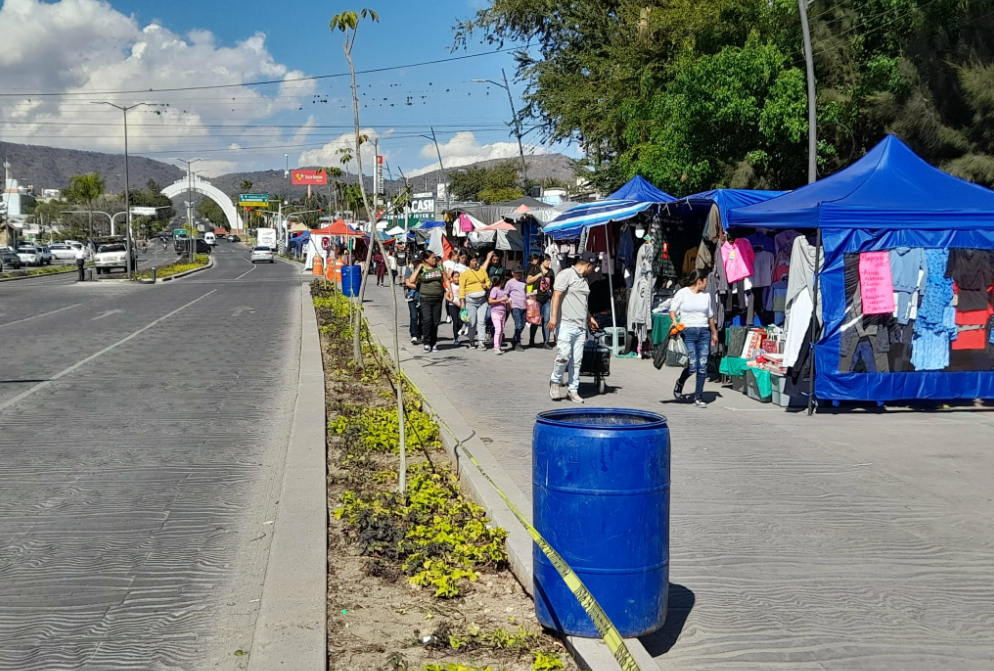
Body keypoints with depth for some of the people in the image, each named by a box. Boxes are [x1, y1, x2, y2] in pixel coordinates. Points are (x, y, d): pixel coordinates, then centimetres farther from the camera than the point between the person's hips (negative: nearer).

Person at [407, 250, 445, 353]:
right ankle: (426, 342, -6)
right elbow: (411, 281, -14)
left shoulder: (439, 268, 9)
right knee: (427, 320, -15)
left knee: (435, 322, 5)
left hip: (437, 299, 4)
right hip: (425, 299, -4)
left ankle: (433, 343, 14)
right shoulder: (422, 270, -1)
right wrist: (419, 268, -11)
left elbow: (446, 280, 16)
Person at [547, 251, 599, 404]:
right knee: (564, 355, -13)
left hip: (581, 327, 8)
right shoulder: (567, 274, -5)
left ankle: (573, 390, 10)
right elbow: (556, 295, -12)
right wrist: (553, 316, -20)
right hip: (566, 324, -8)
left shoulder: (584, 279, 21)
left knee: (577, 360, 5)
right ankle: (555, 381, 10)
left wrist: (589, 318, 37)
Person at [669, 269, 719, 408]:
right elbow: (672, 310, 2)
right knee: (692, 366, -12)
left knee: (703, 367, -1)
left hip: (704, 333, 4)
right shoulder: (682, 293, 0)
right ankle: (679, 385, 18)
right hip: (688, 332, -4)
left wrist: (714, 333, 25)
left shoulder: (706, 295, 13)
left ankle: (698, 397, 8)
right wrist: (674, 321, -19)